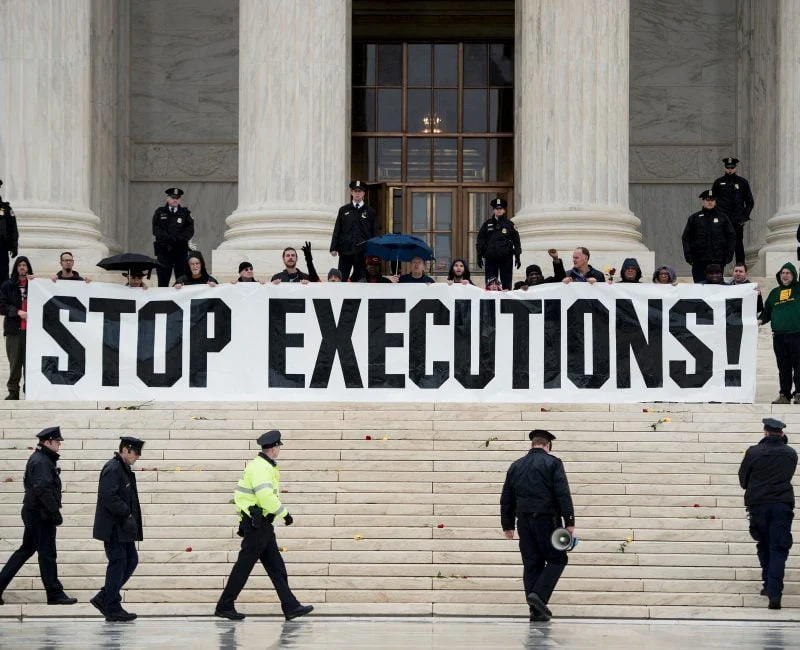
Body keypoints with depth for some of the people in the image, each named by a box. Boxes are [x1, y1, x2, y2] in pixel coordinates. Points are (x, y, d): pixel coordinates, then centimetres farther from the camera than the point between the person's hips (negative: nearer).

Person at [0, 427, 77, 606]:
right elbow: (43, 489, -25)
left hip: (32, 512, 10)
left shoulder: (37, 459, 15)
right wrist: (55, 512, -21)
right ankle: (54, 594, 1)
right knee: (46, 553, -4)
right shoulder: (42, 462, -17)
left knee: (26, 550, 15)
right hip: (41, 515, -10)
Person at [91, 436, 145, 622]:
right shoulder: (112, 469, -15)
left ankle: (104, 598, 17)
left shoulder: (125, 469, 16)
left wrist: (130, 513, 11)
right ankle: (112, 608, 2)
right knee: (118, 563, -5)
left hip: (123, 529, 10)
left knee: (131, 561, 11)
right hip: (113, 528, -10)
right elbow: (108, 496, -24)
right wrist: (126, 513, -21)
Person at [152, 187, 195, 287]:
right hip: (164, 250, 0)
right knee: (163, 281, -1)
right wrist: (170, 238, -14)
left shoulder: (185, 213, 11)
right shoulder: (160, 212, 9)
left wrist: (179, 239, -15)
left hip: (181, 250, 1)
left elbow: (190, 230, 1)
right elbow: (156, 230, -1)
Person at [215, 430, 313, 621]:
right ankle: (224, 606, 3)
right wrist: (284, 514, -19)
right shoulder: (261, 467, -16)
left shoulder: (263, 466, 17)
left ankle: (291, 607, 8)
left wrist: (243, 522, 24)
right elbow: (266, 496, -27)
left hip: (261, 524, 11)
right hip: (257, 525, -11)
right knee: (244, 566, -4)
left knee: (276, 566, 8)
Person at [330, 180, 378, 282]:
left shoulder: (370, 212, 8)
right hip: (345, 250, 1)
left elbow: (375, 233, 7)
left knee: (360, 280, 0)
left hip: (362, 251, -1)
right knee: (341, 279, -1)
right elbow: (337, 230, 8)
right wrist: (334, 248, -1)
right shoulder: (343, 210, 10)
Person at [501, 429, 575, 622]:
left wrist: (508, 525, 20)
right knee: (557, 559, 4)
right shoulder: (552, 463, -2)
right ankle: (539, 595, -14)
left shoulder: (516, 466, 14)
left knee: (531, 563, 7)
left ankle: (536, 610, 4)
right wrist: (569, 522, -10)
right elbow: (563, 494, -10)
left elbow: (506, 498, 15)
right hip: (547, 519, -5)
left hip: (524, 521, 5)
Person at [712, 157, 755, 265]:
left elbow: (750, 202, 10)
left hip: (738, 221, 0)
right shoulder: (719, 182, 6)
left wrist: (745, 216, 1)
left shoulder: (743, 182, 6)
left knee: (738, 245, 1)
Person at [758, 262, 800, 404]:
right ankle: (784, 394, 10)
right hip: (779, 335, 4)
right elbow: (767, 311, 18)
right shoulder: (775, 293, 17)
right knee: (783, 367, 6)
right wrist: (761, 320, 1)